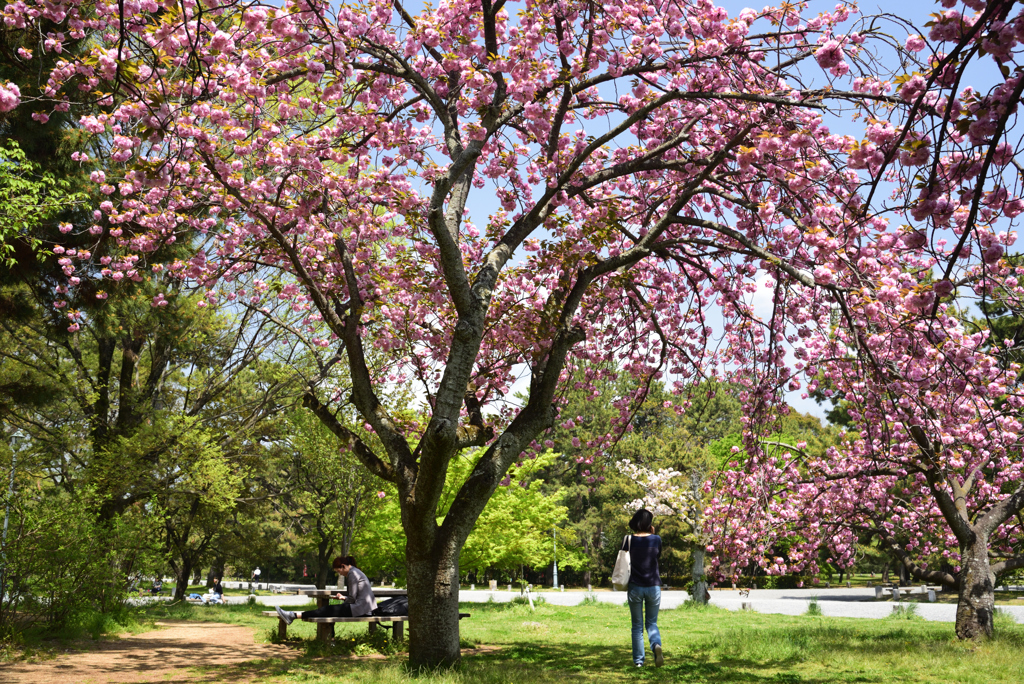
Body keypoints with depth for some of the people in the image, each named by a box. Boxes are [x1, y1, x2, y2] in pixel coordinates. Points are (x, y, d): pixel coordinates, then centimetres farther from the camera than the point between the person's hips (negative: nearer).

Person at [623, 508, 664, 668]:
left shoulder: (629, 540, -6)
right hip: (654, 587, 1)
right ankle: (656, 645, -17)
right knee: (651, 623, 13)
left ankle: (638, 660, 9)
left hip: (635, 587, 0)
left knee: (637, 626, 11)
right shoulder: (656, 539, -3)